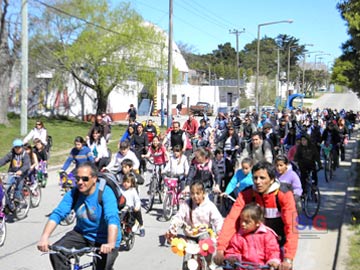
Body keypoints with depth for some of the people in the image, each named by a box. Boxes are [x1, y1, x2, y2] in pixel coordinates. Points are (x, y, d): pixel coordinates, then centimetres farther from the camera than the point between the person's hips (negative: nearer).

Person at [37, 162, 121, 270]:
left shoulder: (106, 193, -23)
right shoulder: (73, 193, -10)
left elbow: (112, 219, -36)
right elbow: (57, 214, -18)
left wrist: (111, 244, -53)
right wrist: (44, 237, -34)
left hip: (104, 239, -4)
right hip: (82, 234, 4)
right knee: (56, 253, -17)